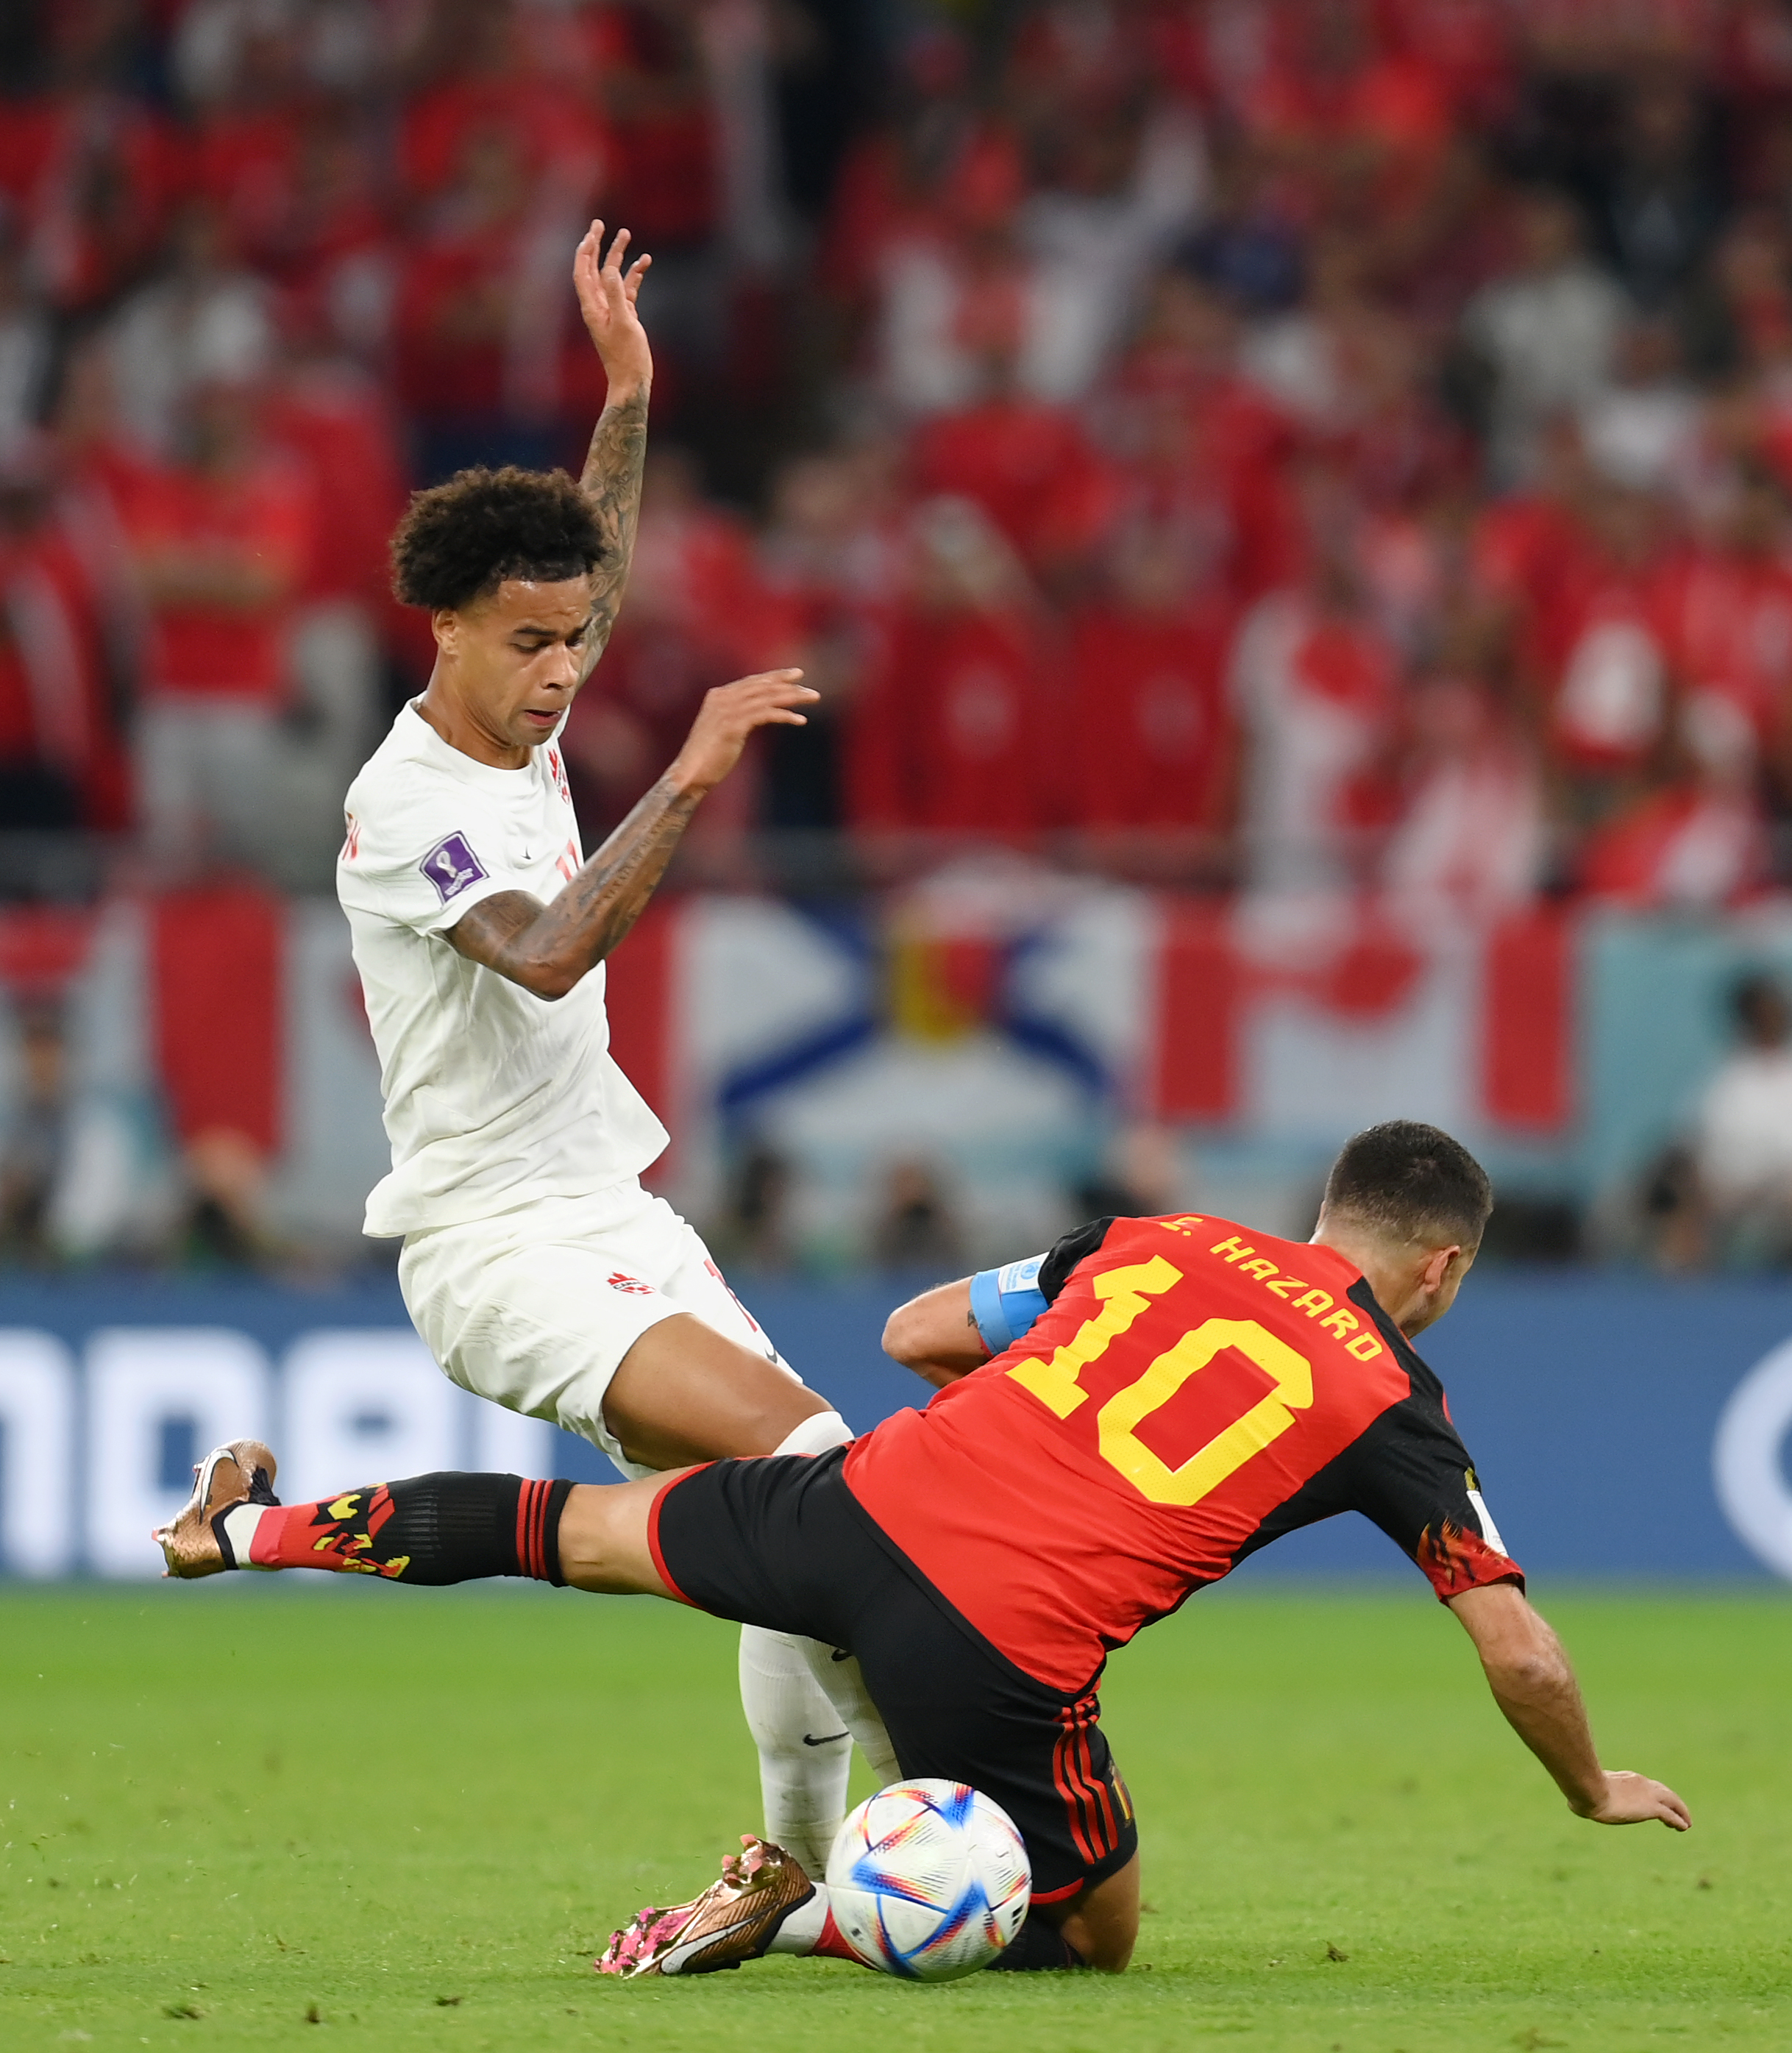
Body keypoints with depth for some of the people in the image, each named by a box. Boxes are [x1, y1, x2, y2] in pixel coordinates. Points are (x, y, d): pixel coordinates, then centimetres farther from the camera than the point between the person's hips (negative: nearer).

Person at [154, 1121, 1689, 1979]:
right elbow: (1519, 1651, 6)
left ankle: (258, 1529, 32)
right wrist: (1594, 1792, 25)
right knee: (1095, 1933, 17)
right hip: (1004, 1658, -4)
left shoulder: (1158, 1244, 17)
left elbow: (916, 1332, 22)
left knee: (587, 1531, 28)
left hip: (867, 1503, 4)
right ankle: (787, 1915, -3)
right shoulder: (1397, 1407, 6)